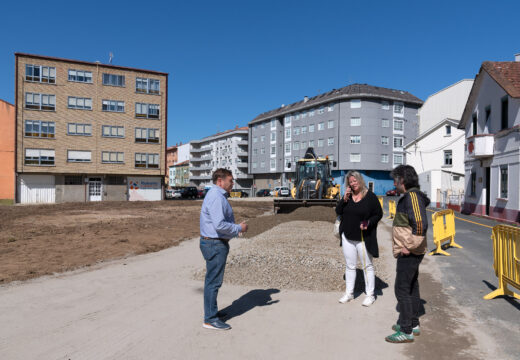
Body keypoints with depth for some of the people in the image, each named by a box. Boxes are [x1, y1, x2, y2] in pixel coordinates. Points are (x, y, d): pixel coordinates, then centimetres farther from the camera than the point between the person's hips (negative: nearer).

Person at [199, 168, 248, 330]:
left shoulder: (218, 195, 15)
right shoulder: (216, 197, -20)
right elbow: (220, 225, -29)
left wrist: (237, 228, 13)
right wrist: (239, 228, -16)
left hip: (215, 243, 11)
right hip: (215, 245, -11)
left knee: (212, 280, 20)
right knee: (214, 281, -2)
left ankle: (211, 311, 34)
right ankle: (210, 319, 9)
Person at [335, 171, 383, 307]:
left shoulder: (370, 196, -7)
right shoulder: (348, 196, 5)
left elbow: (379, 214, -4)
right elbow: (338, 212, 1)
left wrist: (369, 223, -20)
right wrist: (344, 199, -12)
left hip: (363, 238, -4)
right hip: (347, 237, 4)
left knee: (367, 266, 7)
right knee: (350, 266, 14)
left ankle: (370, 295, 20)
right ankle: (349, 293, 25)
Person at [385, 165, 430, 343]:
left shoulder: (412, 196, -18)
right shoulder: (409, 196, 13)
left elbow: (421, 224, -27)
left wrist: (409, 246, -21)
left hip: (409, 253, -11)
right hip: (410, 253, 11)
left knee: (402, 289, -4)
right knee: (412, 287, 18)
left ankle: (406, 331, 5)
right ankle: (413, 324, 32)